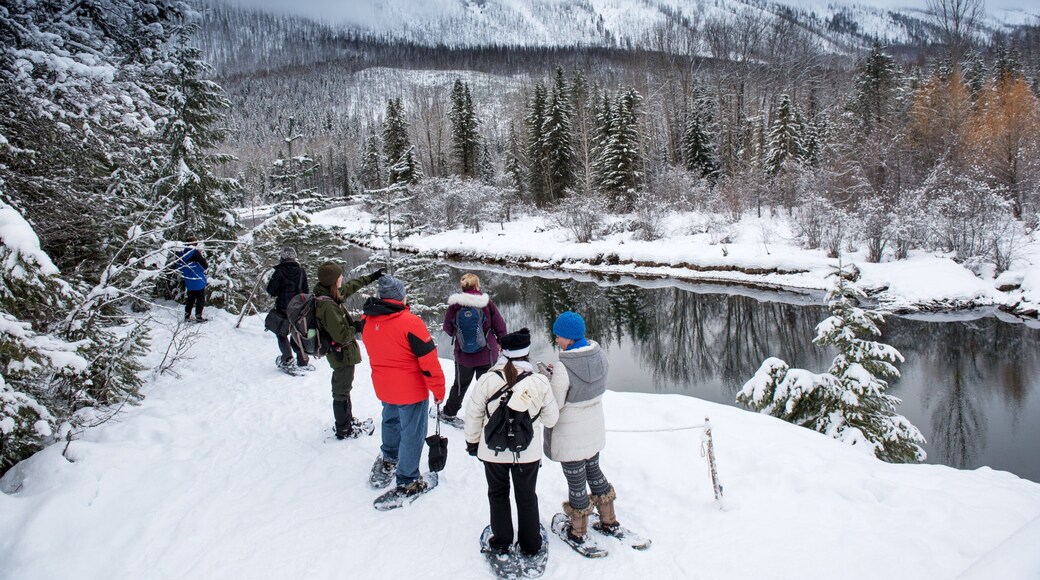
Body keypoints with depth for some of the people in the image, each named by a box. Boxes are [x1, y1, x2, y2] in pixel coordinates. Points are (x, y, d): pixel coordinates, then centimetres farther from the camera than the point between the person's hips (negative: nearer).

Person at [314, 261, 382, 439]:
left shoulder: (325, 295, -3)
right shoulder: (327, 306, -31)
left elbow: (350, 287, 14)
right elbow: (342, 335, -30)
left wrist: (370, 278, 21)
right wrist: (356, 328, -13)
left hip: (340, 353, 9)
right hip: (342, 354, -9)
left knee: (343, 389, 25)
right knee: (341, 392, 7)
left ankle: (347, 420, 42)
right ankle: (344, 430, 22)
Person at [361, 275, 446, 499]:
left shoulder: (367, 321, -4)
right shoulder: (410, 322, -23)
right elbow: (428, 359, -20)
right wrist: (438, 388, -10)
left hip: (384, 387, 7)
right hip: (411, 390, -7)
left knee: (391, 421, 30)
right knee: (412, 434, 7)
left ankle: (389, 459, 51)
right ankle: (407, 482, 16)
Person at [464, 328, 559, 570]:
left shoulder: (486, 380, -17)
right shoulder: (540, 382, -16)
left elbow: (473, 414, -6)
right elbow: (551, 418, -5)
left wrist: (472, 441, 10)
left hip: (493, 451, 0)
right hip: (528, 452, 0)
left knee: (498, 494, 21)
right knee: (527, 497, 19)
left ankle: (501, 545, 32)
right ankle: (531, 549, 30)